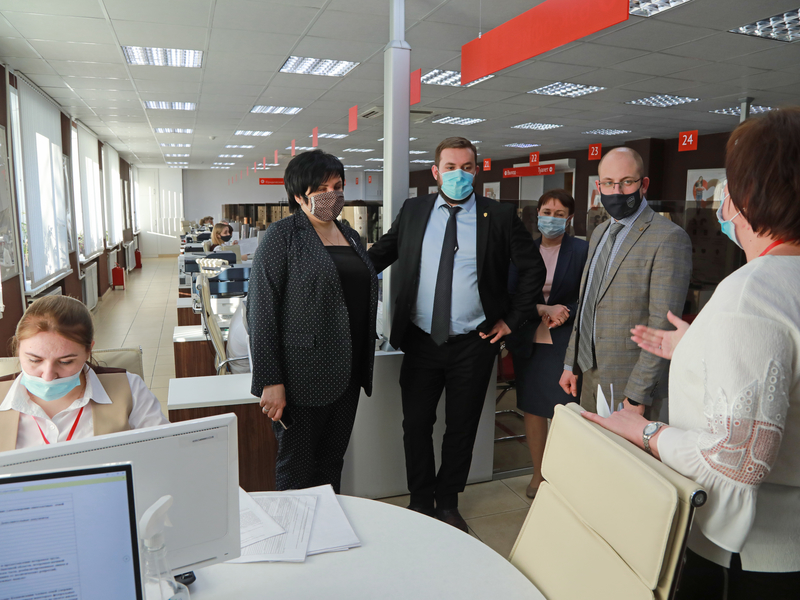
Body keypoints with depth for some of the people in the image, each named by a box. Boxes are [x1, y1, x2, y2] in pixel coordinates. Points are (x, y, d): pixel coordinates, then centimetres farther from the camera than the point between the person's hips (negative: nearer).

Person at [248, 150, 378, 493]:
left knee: (332, 464, 17)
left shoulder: (351, 236, 13)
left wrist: (363, 367, 17)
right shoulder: (283, 236, -8)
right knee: (297, 472, 6)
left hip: (347, 374, 6)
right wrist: (270, 381, -17)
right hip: (303, 377, -6)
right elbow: (261, 311, -12)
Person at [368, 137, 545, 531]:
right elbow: (381, 253, 17)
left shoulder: (500, 217, -3)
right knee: (416, 425, 10)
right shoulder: (413, 211, 4)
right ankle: (420, 502, 32)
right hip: (421, 340, 2)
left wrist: (512, 320, 0)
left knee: (462, 428, 12)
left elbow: (533, 268, 4)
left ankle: (447, 504, 33)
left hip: (474, 345, -1)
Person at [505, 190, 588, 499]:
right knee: (532, 407, 11)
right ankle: (538, 474, 29)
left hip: (564, 343, -3)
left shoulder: (582, 250, -2)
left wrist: (562, 315, -17)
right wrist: (543, 310, -12)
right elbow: (511, 294, 2)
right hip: (528, 341, 4)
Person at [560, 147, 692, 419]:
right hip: (590, 377, 7)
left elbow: (663, 326, -19)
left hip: (630, 387, -7)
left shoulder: (669, 238, -15)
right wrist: (571, 363, 13)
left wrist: (638, 394, -20)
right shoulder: (599, 233, 11)